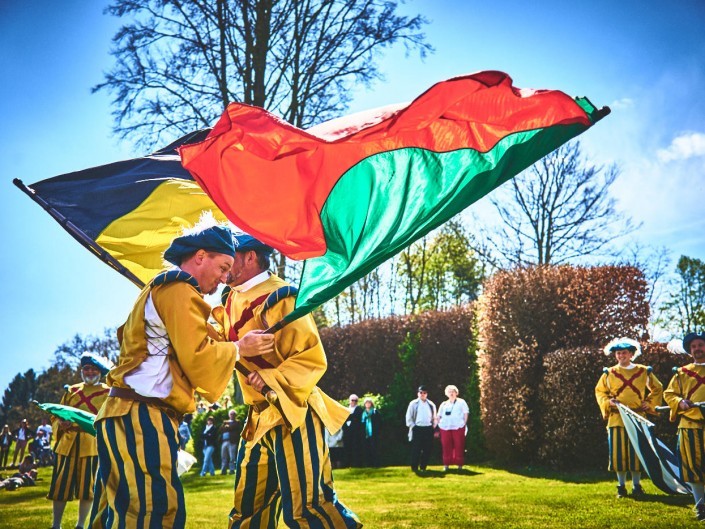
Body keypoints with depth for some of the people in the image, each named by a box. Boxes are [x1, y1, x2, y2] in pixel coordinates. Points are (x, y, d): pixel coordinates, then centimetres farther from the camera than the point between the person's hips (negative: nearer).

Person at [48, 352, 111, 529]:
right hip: (68, 443, 2)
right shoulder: (71, 390, 16)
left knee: (87, 485, 1)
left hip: (93, 444, -2)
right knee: (61, 483, 1)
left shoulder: (107, 392, 7)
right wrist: (61, 424, -8)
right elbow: (57, 415, 15)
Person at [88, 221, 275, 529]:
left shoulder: (159, 288, 24)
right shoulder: (180, 290, -10)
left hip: (124, 413, 11)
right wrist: (239, 348, -3)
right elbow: (197, 356, -16)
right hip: (142, 416, -11)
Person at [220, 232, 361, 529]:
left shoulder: (279, 297, -14)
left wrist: (270, 378, -29)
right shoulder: (233, 300, 11)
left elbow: (312, 357, -18)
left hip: (293, 414, -8)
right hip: (259, 418, 9)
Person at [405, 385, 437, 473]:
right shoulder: (413, 404, 3)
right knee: (416, 449, -2)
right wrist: (413, 426, -5)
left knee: (427, 449, 3)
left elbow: (434, 417, 17)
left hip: (428, 429, 3)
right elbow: (409, 417, 3)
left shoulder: (431, 405, 12)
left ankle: (423, 467, 14)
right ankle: (414, 467, 7)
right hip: (417, 429, -3)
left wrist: (433, 427, 7)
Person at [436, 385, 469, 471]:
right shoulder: (444, 404, 17)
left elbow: (466, 413, 6)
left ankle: (459, 465, 2)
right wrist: (436, 425, 8)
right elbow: (438, 416, 18)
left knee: (459, 446, -4)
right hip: (445, 428, 3)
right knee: (446, 446, -1)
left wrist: (464, 423, -4)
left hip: (458, 427, -2)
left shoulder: (461, 402, 10)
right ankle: (446, 464, 6)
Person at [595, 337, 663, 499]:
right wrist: (608, 402, -4)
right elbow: (599, 391, 14)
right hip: (616, 418, 0)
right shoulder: (609, 373, 6)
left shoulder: (644, 371, 6)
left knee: (637, 453, 1)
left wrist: (649, 404, 3)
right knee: (618, 453, 0)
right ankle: (621, 486, 11)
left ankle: (636, 486, 13)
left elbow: (657, 389, 16)